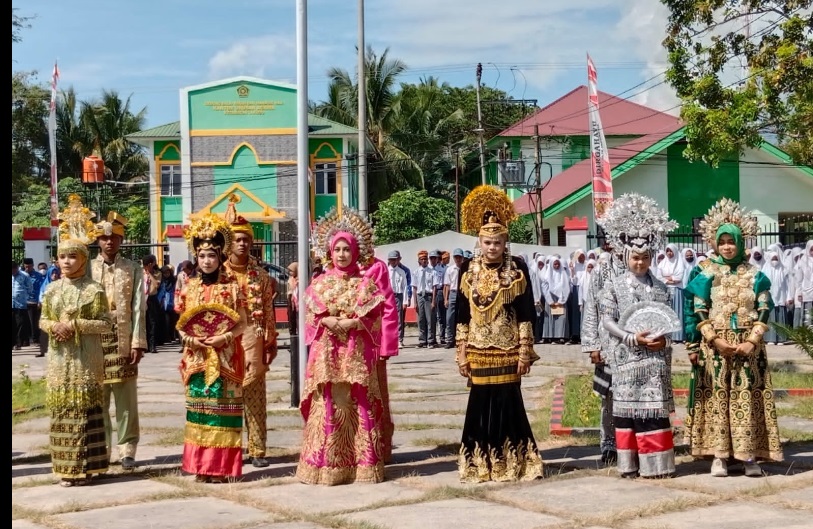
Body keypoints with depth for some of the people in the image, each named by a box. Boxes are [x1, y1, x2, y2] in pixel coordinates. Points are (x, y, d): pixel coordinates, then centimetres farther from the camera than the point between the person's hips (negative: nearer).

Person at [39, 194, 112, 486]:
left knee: (85, 408, -3)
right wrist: (53, 326, -9)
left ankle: (85, 466, 4)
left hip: (86, 358, -5)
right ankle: (65, 467, 13)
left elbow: (106, 323, -8)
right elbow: (43, 320, 13)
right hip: (59, 357, 5)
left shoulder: (93, 289, -7)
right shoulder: (52, 289, 8)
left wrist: (76, 325, -18)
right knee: (60, 408, 6)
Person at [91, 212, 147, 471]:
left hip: (124, 342, -1)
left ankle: (127, 449, 8)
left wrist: (138, 343, -7)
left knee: (126, 399, 2)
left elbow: (139, 309, 0)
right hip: (95, 341, 1)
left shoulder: (132, 269, 5)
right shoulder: (88, 268, 6)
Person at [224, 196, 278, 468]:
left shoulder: (260, 275, 9)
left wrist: (270, 341, 4)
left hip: (252, 340, 1)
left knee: (255, 397, 2)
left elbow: (268, 309, 8)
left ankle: (257, 450, 5)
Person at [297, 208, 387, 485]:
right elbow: (311, 318, 5)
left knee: (358, 405, -2)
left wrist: (352, 323, -13)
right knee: (327, 404, -3)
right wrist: (329, 321, -12)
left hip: (356, 352, 0)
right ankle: (325, 464, 0)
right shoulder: (319, 283, 9)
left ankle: (361, 463, 2)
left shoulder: (364, 283, 8)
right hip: (327, 352, 0)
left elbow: (373, 318, 2)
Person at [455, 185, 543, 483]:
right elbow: (462, 316, 7)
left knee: (508, 403, -1)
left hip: (508, 351, -2)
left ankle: (510, 463, 10)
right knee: (481, 403, 3)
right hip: (479, 352, 2)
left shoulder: (517, 271, -2)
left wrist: (525, 352, -7)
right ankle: (481, 463, 13)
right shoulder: (469, 272, 4)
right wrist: (462, 353, 3)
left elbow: (526, 314, -3)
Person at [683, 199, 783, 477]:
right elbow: (698, 313, -3)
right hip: (715, 347, -1)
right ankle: (719, 456, 0)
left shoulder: (754, 275, 6)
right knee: (717, 398, -2)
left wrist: (751, 342, -10)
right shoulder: (706, 275, 2)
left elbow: (764, 310, 2)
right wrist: (716, 341, -12)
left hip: (748, 347, 1)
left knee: (748, 399, -1)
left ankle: (750, 456, 3)